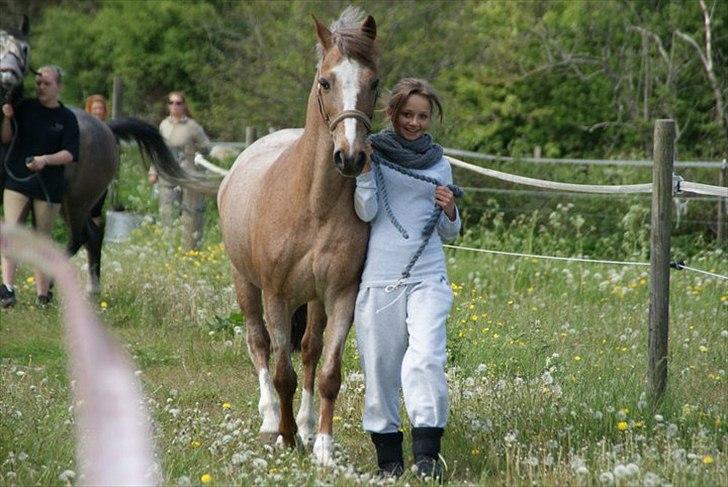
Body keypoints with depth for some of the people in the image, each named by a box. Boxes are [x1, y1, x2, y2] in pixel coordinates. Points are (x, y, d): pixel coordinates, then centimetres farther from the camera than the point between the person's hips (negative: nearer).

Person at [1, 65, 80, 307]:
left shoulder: (67, 118, 0)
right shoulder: (25, 108, 4)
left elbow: (70, 154, -7)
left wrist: (46, 160, -23)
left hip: (48, 186, 0)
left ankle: (43, 294, 13)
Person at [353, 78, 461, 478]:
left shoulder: (440, 165, 14)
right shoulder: (374, 153, 5)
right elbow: (366, 213, -6)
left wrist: (449, 210, -2)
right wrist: (364, 167, -16)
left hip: (427, 277, 1)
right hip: (379, 277, -1)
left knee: (426, 357, -18)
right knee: (380, 367, 3)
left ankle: (427, 454, -20)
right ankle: (387, 454, 15)